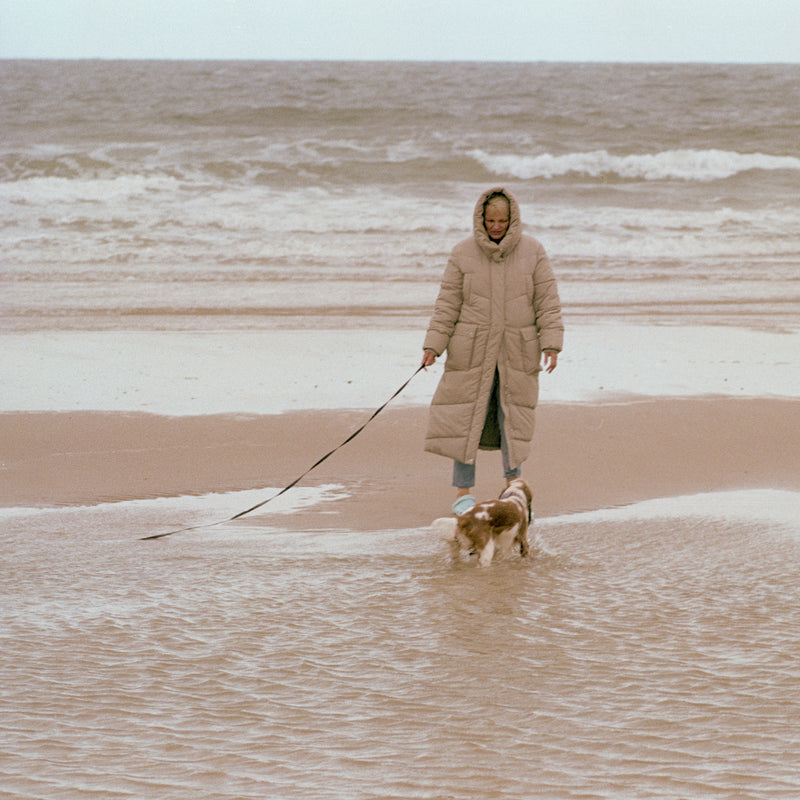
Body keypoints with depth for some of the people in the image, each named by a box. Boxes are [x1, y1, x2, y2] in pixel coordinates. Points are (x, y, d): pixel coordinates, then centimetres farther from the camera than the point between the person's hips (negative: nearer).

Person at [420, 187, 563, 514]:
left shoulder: (532, 252, 1)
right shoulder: (463, 254, 0)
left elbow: (547, 300, 1)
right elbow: (448, 303, 2)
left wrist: (551, 343, -7)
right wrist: (433, 345, -4)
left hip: (516, 352, 0)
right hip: (472, 352, 0)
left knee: (513, 419, 3)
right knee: (465, 417, -3)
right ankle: (463, 492, 4)